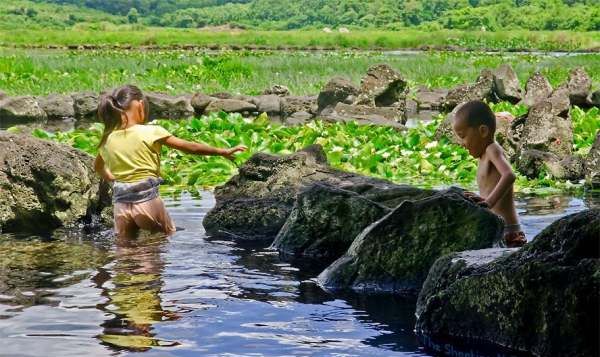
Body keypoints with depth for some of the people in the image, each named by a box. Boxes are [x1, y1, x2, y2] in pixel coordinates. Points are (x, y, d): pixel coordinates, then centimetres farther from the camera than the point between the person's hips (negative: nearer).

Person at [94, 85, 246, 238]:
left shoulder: (107, 139, 4)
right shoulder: (151, 132, -9)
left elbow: (97, 166, 23)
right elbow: (191, 147, -4)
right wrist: (224, 152, 3)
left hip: (121, 204, 4)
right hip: (147, 201, -4)